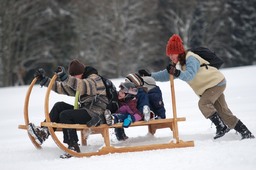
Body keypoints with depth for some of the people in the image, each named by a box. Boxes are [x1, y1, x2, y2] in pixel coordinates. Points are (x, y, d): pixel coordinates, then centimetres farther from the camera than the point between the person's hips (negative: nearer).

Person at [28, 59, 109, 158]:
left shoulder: (94, 79, -10)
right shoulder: (79, 83, 18)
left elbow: (83, 86, -33)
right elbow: (62, 87, 17)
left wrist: (65, 77, -44)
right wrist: (44, 80, 10)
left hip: (96, 115, -9)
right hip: (87, 111, 9)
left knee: (65, 115, -22)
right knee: (59, 106, -1)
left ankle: (73, 147, -22)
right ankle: (44, 132, -12)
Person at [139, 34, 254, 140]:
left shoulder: (190, 59, -23)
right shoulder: (179, 64, 6)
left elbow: (189, 75, -38)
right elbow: (166, 75, 8)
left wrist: (177, 73, -54)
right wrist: (149, 75, -1)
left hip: (216, 83, -9)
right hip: (207, 87, 9)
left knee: (203, 103, -27)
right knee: (223, 111, 6)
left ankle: (222, 127, -22)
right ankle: (246, 133, 9)